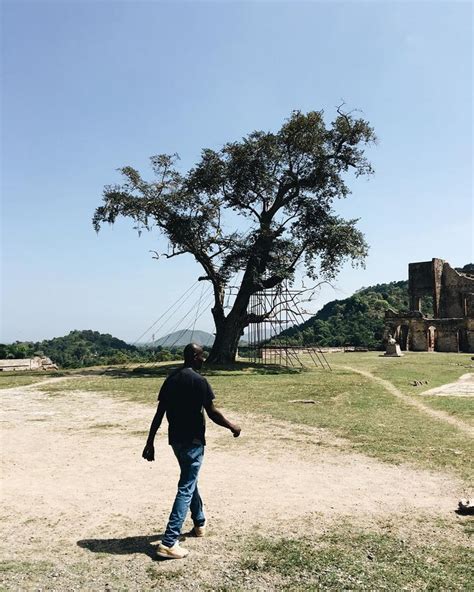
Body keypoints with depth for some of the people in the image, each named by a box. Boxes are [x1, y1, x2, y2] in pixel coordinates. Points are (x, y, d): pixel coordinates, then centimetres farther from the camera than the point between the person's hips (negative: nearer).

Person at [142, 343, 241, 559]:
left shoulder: (170, 379, 4)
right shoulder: (199, 381, -16)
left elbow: (159, 414, 4)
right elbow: (212, 413, -14)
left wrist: (150, 442, 7)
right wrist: (232, 426, 2)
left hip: (175, 439, 8)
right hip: (192, 440, -8)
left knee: (190, 481, 24)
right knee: (186, 489, -2)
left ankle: (200, 523, 40)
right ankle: (169, 542, -4)